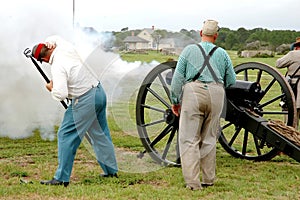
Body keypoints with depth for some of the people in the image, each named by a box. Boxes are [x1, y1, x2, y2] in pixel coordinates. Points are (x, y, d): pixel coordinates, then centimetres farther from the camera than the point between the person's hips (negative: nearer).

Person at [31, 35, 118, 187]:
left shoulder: (57, 66, -20)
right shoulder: (67, 48, 2)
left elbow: (61, 94, -26)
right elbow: (54, 39, 27)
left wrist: (51, 88, -6)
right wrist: (49, 43, 7)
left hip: (84, 100, -9)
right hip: (99, 92, 9)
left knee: (66, 135, -1)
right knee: (101, 134, 19)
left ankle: (61, 178, 1)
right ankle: (111, 171, 28)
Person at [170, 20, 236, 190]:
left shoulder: (189, 50, 8)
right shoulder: (222, 54, 13)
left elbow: (178, 77, 3)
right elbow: (232, 81, 15)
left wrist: (175, 101, 8)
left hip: (193, 93, -2)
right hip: (215, 95, 3)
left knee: (189, 139, -1)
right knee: (209, 138, 13)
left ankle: (193, 181, -9)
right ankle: (208, 179, 18)